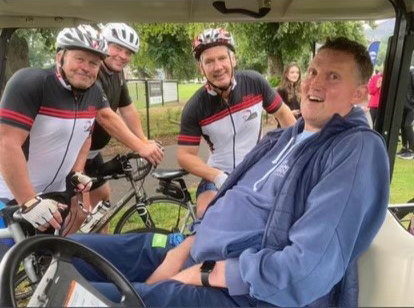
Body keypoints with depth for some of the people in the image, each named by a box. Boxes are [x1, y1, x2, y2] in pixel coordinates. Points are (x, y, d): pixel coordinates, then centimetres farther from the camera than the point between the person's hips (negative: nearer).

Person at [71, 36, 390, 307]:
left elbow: (307, 271, -24)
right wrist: (182, 249, -2)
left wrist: (205, 273, -16)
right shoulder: (283, 137, 14)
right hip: (199, 253, 8)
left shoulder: (359, 149, -14)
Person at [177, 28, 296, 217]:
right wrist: (218, 177, -25)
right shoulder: (195, 108, -15)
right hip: (220, 174, -1)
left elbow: (282, 113, 3)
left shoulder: (254, 83, -13)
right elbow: (185, 155, -12)